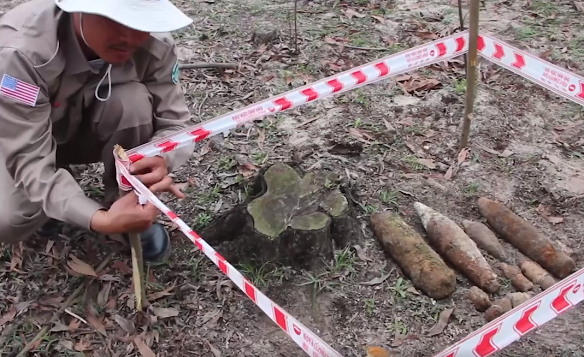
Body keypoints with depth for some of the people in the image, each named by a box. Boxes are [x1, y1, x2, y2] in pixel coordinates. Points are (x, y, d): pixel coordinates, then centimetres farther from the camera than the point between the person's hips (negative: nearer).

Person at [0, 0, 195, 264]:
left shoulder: (154, 45, -28)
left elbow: (174, 122, -23)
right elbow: (29, 159, -39)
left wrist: (161, 160, -48)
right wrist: (99, 219, -54)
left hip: (87, 131, 2)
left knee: (133, 100, -31)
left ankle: (133, 210, -7)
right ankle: (50, 198, 9)